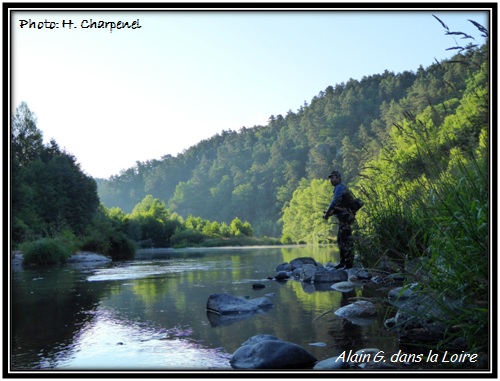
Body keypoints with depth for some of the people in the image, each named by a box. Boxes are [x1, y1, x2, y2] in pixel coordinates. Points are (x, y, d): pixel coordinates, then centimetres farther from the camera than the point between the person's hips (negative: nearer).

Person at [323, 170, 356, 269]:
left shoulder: (339, 188, -11)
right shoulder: (341, 188, 20)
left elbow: (334, 202, -22)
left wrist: (327, 213, -12)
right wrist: (329, 213, 10)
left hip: (345, 217, -10)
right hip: (343, 217, 10)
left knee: (346, 240, -9)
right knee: (340, 240, 15)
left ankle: (349, 263, -7)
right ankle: (343, 261, 21)